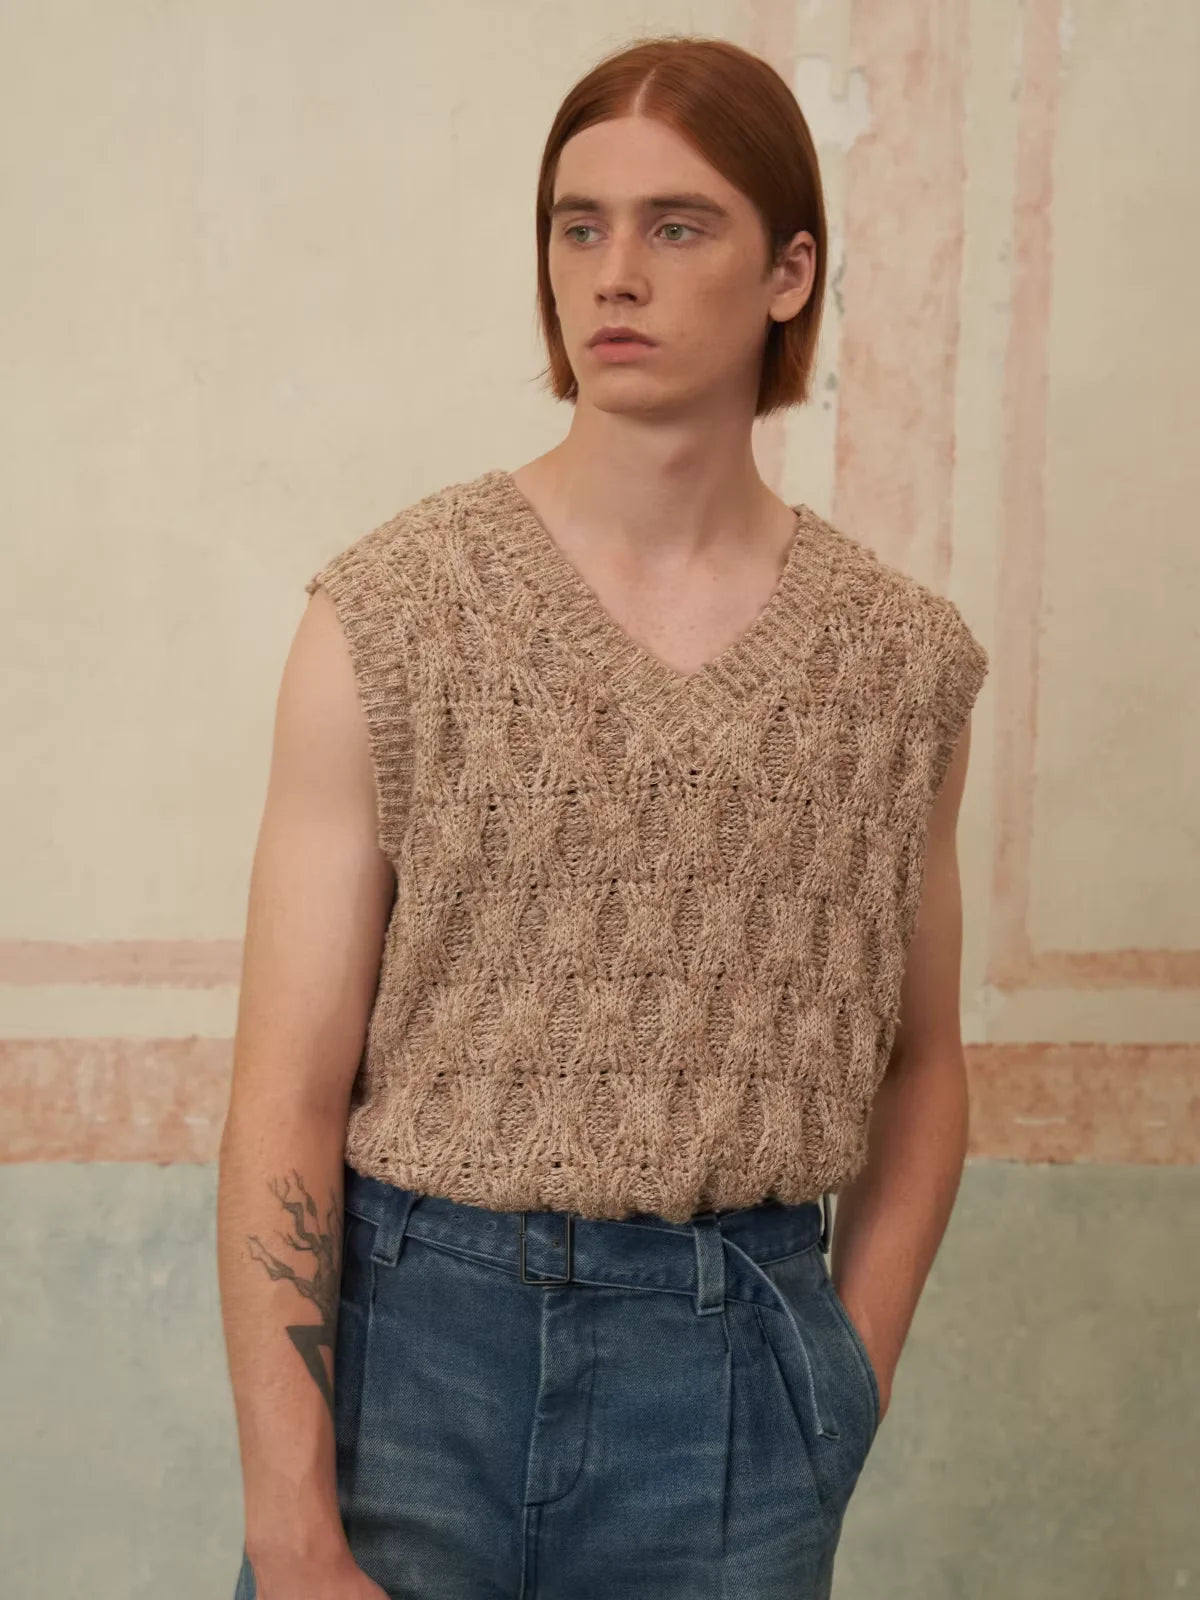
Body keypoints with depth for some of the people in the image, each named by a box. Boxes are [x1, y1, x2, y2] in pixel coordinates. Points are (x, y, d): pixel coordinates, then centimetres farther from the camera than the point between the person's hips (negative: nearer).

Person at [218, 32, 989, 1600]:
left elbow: (921, 1060, 12)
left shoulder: (903, 658, 2)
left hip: (741, 1356, 2)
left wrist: (845, 1397, 2)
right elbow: (287, 1097, -8)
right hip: (413, 1336, -2)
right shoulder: (388, 615, -6)